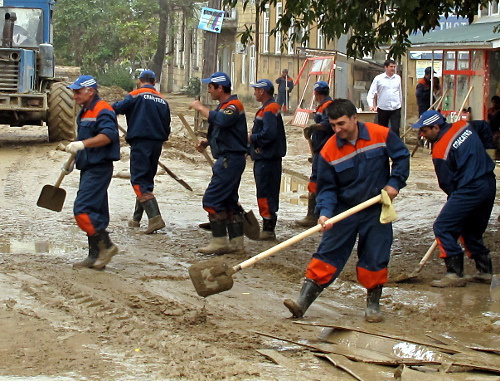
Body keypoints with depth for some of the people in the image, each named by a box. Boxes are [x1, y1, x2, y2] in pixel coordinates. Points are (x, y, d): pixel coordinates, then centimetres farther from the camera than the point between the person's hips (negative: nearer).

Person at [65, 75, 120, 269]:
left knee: (82, 209, -17)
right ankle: (95, 256, 12)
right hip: (88, 168, 10)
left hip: (99, 168, -10)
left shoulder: (102, 110, -13)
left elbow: (108, 135, -28)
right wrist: (74, 154, 30)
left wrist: (82, 144, -36)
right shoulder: (85, 112, 20)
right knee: (94, 213, 10)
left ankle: (106, 245, -10)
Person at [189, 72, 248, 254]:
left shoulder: (233, 105, -13)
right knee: (229, 201, 12)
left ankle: (219, 241, -9)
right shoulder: (225, 106, 20)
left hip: (231, 160, -11)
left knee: (212, 199, -11)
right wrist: (207, 141, 10)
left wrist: (201, 108, -20)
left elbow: (220, 120, -33)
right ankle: (236, 242, 15)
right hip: (227, 159, 11)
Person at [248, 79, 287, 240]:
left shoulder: (270, 110, -15)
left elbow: (268, 134, -26)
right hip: (263, 158, 11)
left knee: (266, 193, -8)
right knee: (266, 193, 13)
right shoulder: (267, 109, 19)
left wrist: (252, 137, -12)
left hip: (267, 159, -11)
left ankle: (268, 230, -5)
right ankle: (267, 228, 19)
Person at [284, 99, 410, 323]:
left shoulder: (382, 135, -10)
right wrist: (324, 212, -22)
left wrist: (395, 183, -10)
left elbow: (402, 157, 3)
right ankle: (303, 302, -5)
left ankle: (373, 304, 20)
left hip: (377, 211, 0)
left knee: (375, 259, 2)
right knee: (327, 254, -4)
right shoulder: (329, 151, -9)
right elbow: (327, 187, -6)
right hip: (344, 210, 0)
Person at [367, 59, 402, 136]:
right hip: (382, 109, -1)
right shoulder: (378, 78, -3)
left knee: (395, 130, -11)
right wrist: (371, 105, -20)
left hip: (396, 109, 1)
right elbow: (371, 93, -6)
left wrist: (400, 103, 21)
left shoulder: (398, 78, 7)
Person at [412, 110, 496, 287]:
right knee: (472, 231, 22)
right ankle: (485, 271, 25)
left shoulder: (440, 150, -13)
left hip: (471, 190, -9)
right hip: (490, 185, 9)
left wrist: (454, 197, 13)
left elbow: (447, 183, -7)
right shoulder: (464, 126, 7)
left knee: (442, 227, -5)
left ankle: (455, 274, -7)